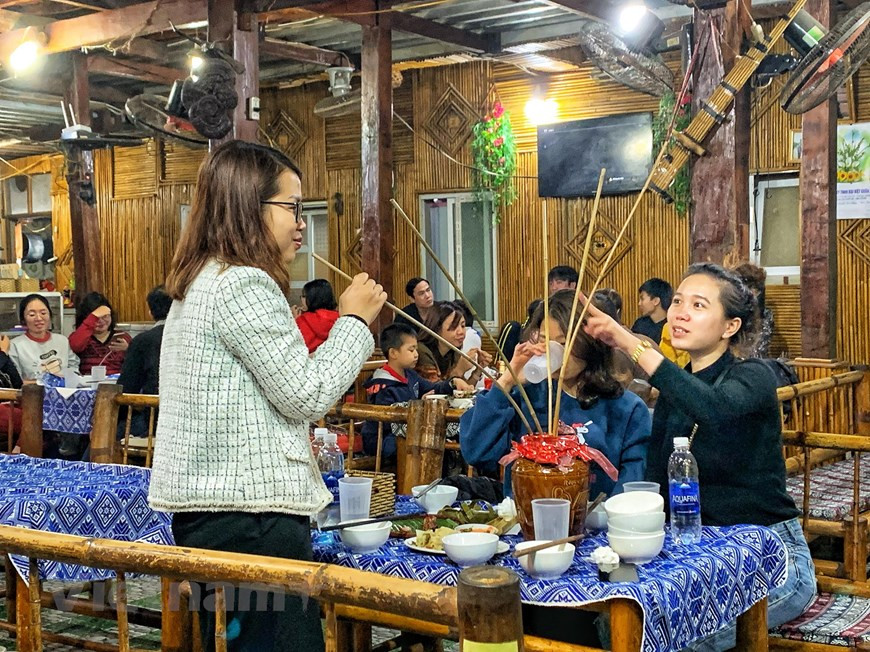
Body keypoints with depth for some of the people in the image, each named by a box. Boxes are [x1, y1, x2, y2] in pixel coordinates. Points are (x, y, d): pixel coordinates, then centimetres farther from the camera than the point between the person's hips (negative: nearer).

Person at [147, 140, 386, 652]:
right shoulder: (245, 285, -16)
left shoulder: (199, 283, 16)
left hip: (207, 504, 10)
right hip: (249, 511, -10)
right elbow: (307, 395, -15)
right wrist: (355, 320, -4)